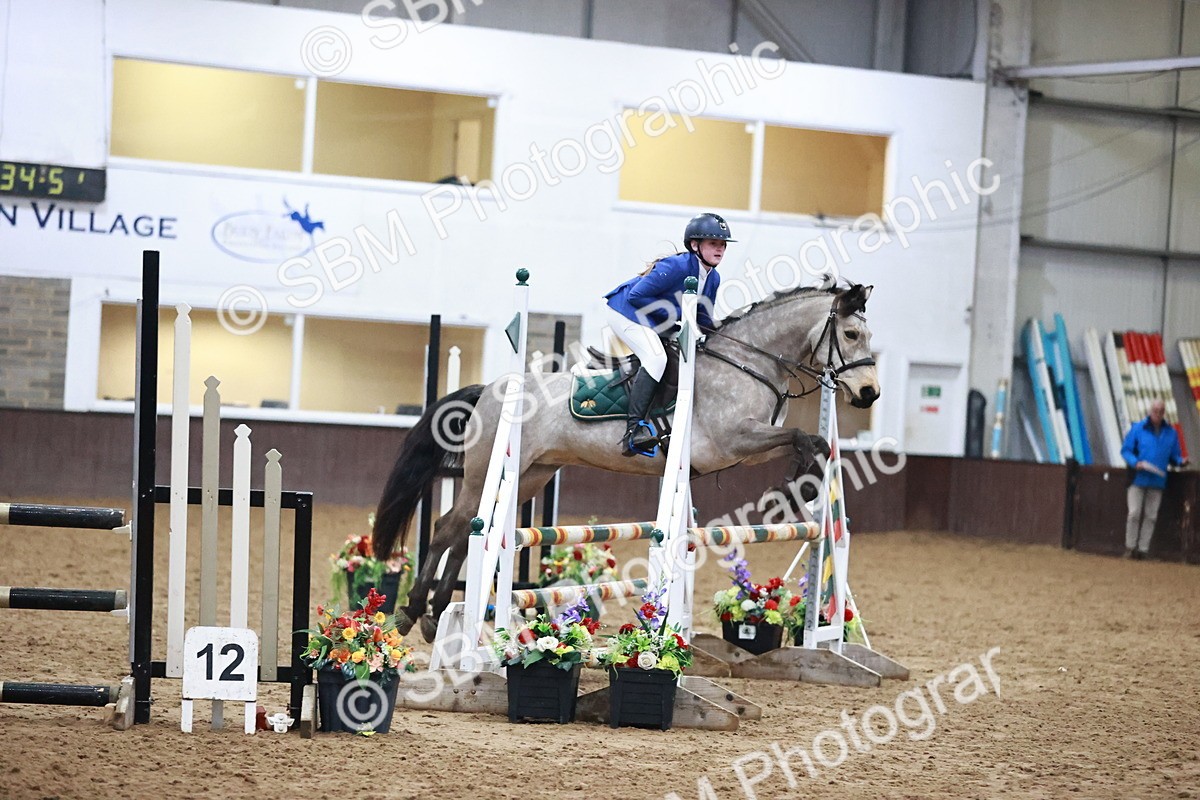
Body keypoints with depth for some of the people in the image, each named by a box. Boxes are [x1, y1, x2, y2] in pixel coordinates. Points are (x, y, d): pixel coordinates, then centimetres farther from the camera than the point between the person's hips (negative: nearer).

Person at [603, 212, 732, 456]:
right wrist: (672, 312, -24)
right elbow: (636, 295, -26)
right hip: (625, 311, -10)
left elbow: (703, 318, 12)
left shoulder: (713, 278, 0)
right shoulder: (676, 266, -26)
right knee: (655, 357, -30)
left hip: (653, 323, 10)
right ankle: (633, 430, -38)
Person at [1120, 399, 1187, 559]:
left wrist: (1181, 461, -9)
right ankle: (1130, 547, 5)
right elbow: (1125, 450, 2)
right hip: (1138, 479, -2)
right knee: (1134, 513, -7)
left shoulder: (1171, 433, 9)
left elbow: (1174, 456, 14)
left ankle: (1143, 549, 9)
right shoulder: (1138, 429, 1)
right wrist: (1135, 463, -16)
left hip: (1158, 481, 3)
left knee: (1150, 516, 4)